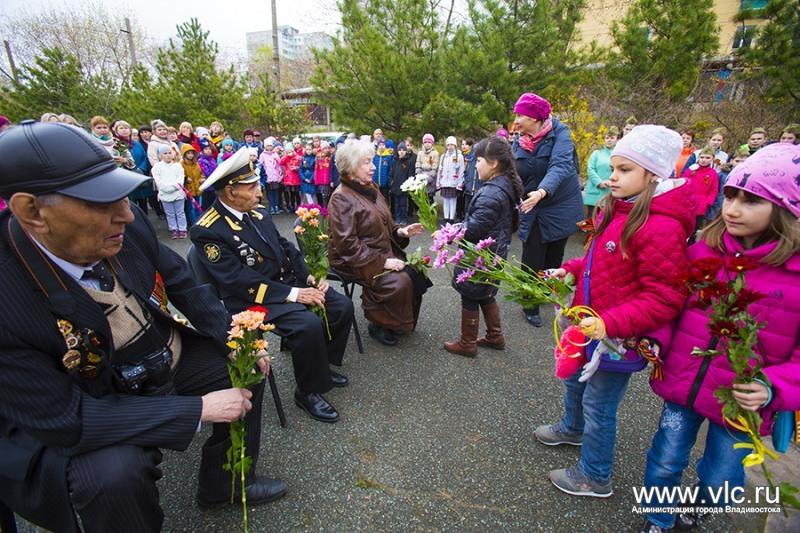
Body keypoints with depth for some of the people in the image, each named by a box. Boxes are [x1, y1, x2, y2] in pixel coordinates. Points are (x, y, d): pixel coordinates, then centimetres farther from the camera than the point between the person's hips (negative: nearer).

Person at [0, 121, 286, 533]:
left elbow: (183, 284, -2)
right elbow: (63, 418, -28)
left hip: (170, 357, 6)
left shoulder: (128, 227, -18)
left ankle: (225, 483, 24)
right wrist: (199, 408, -28)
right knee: (113, 473, -30)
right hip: (86, 411, -5)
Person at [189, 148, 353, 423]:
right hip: (254, 298, -7)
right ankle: (308, 392, -5)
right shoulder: (207, 231, -15)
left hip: (290, 281, 8)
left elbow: (286, 249, 13)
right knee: (309, 325, -30)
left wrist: (309, 277, -4)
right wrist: (293, 294, -25)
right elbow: (240, 281, -22)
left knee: (342, 307, -5)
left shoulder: (259, 213, 7)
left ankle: (321, 364, 17)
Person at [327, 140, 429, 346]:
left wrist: (400, 231, -1)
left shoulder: (371, 188, 10)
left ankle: (405, 321, 12)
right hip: (353, 261, -8)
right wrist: (381, 261, -24)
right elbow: (347, 245, -22)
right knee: (399, 282, -25)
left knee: (416, 274, -9)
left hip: (383, 253, 8)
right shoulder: (341, 198, -16)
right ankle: (379, 325, 0)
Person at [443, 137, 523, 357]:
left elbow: (474, 227, -28)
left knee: (469, 298, 6)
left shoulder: (491, 194, -26)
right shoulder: (506, 186, 5)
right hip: (494, 254, 10)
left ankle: (467, 343, 21)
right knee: (486, 295, 23)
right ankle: (495, 336, 36)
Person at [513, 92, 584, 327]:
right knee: (532, 260, -2)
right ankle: (530, 306, 14)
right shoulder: (518, 143, -3)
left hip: (561, 207, -2)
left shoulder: (559, 133, -14)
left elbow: (561, 166, -30)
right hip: (533, 210, 2)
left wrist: (542, 191, -47)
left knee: (553, 257, 14)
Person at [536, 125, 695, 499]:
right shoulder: (619, 210, 2)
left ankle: (595, 477, 36)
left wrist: (609, 323, -31)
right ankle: (572, 428, 59)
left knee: (598, 405, 10)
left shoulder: (661, 228, -26)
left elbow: (663, 299, -25)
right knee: (574, 379, 29)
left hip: (618, 339, -9)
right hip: (590, 325, 9)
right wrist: (570, 270, 3)